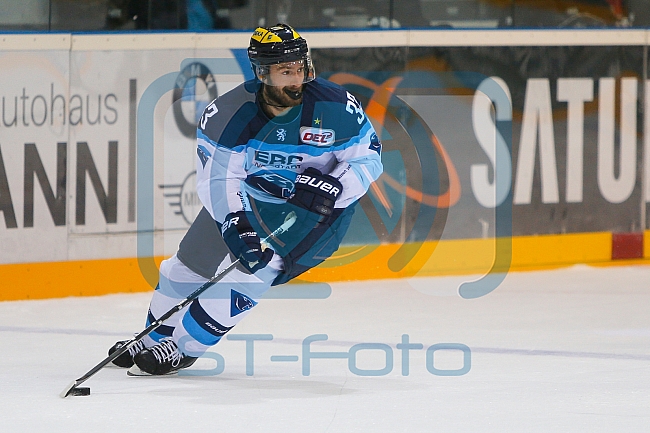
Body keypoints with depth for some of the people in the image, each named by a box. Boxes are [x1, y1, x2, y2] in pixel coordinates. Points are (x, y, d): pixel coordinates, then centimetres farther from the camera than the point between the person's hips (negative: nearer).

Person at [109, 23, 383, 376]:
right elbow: (218, 178, -23)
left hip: (312, 205, -3)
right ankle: (153, 340, 35)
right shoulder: (229, 113, -23)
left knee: (251, 267, -21)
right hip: (248, 194, 3)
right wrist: (236, 227, -38)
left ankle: (182, 349, -7)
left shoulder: (336, 107, -24)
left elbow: (369, 158, -12)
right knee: (190, 263, 8)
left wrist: (332, 187, -29)